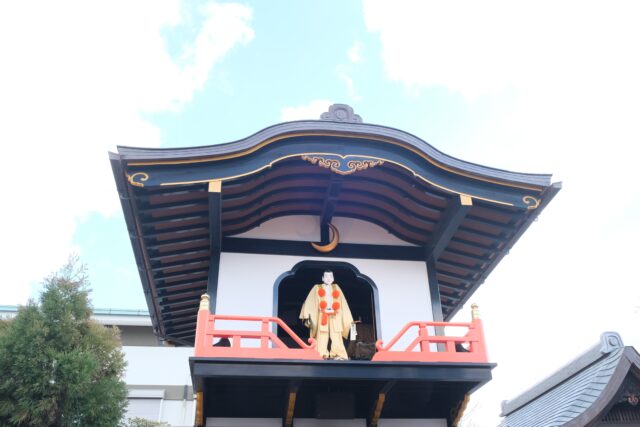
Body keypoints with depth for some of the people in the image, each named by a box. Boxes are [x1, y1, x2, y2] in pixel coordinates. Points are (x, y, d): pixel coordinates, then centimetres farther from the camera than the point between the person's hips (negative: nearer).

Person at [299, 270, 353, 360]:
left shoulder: (336, 288, 16)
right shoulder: (317, 288, 10)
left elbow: (343, 304, 15)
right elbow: (309, 302, 1)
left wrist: (348, 319, 10)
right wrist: (307, 316, -12)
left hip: (335, 317, 2)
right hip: (322, 317, -2)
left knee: (337, 338, -7)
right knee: (322, 338, -8)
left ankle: (339, 356, -8)